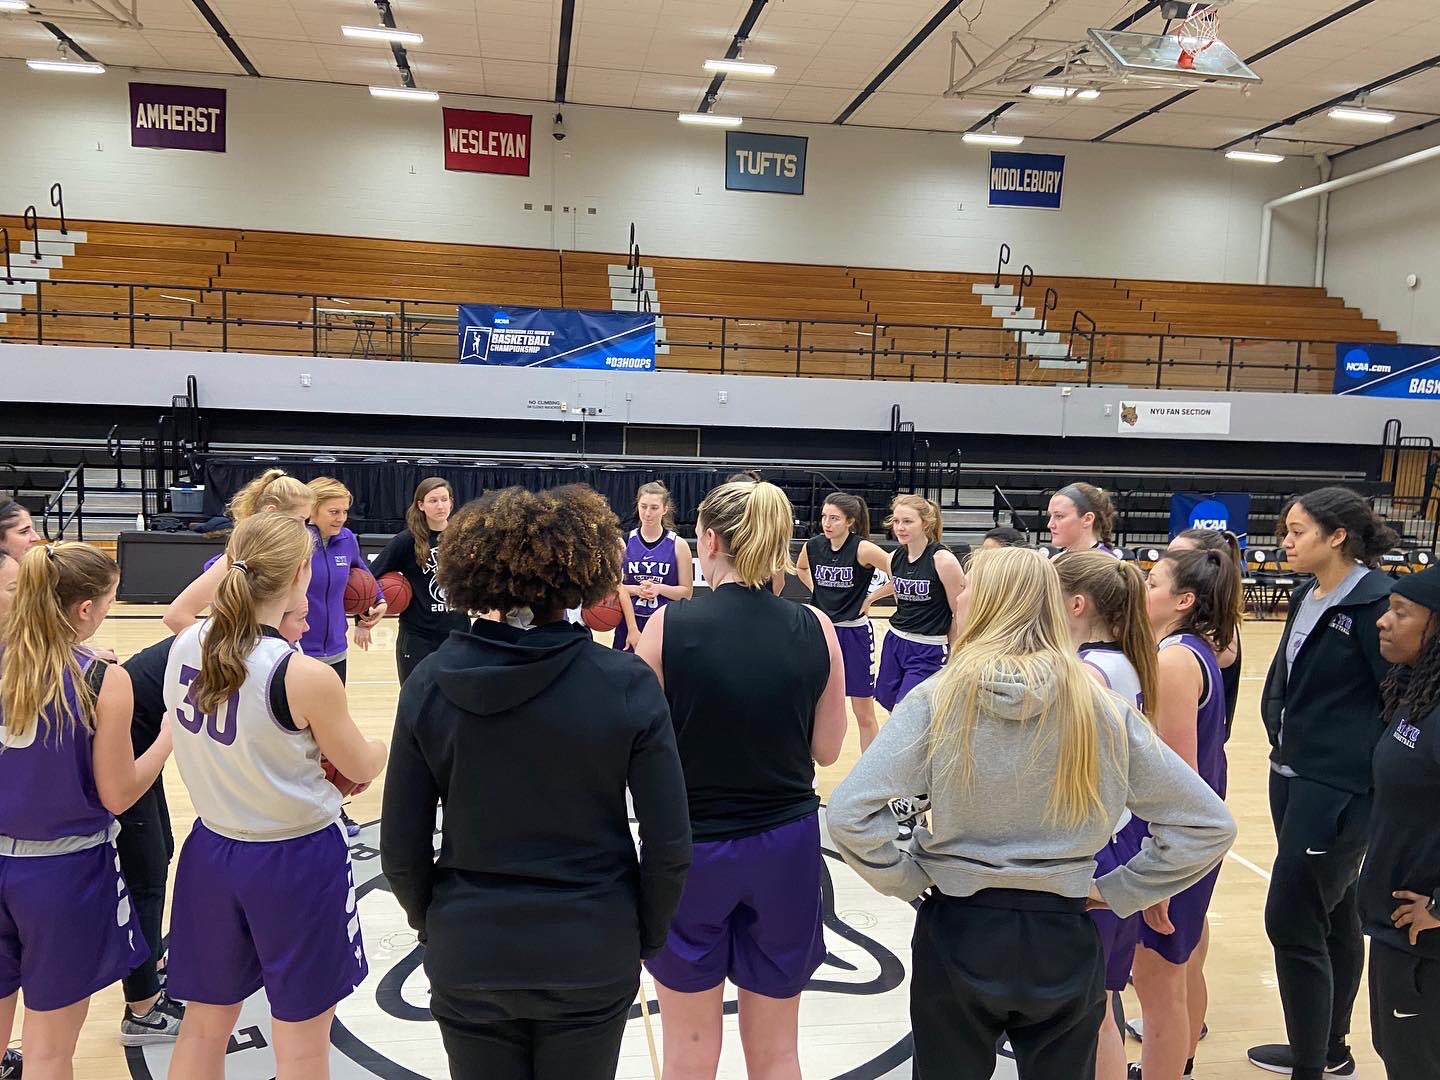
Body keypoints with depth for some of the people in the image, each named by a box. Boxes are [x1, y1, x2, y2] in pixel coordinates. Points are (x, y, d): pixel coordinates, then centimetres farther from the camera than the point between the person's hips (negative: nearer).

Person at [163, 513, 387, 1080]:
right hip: (296, 862, -6)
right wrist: (379, 745, 14)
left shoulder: (184, 647, -8)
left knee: (203, 1029, 24)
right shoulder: (306, 677, -25)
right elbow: (362, 769, -10)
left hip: (210, 851, 6)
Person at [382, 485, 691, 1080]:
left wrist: (432, 923, 13)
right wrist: (646, 936, 5)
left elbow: (401, 850, -6)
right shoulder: (627, 684, -16)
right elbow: (669, 844, -13)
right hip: (592, 960, -1)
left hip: (467, 961, 1)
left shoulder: (430, 686, -11)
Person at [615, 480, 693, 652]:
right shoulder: (623, 542, 1)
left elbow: (687, 592, 2)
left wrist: (660, 588, -15)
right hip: (629, 623, 1)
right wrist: (637, 589, -13)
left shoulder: (678, 545, -3)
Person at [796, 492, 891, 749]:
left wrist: (869, 598, -12)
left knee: (864, 715, 6)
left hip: (854, 633, -4)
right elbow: (801, 569, 20)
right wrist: (817, 591, 6)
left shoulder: (862, 549, -18)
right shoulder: (813, 545, -3)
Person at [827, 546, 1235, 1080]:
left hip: (957, 935, -1)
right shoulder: (1105, 708, -8)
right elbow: (1209, 824, -3)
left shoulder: (938, 698, -13)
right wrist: (1118, 891, 3)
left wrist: (907, 879, -5)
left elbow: (850, 812, -20)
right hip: (1063, 941, 2)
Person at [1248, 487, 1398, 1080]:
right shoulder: (1306, 598, 9)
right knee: (1335, 916, 20)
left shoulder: (1375, 601, -16)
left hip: (1340, 790, -9)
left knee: (1293, 923, -5)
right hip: (1292, 776, 9)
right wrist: (1282, 740, 14)